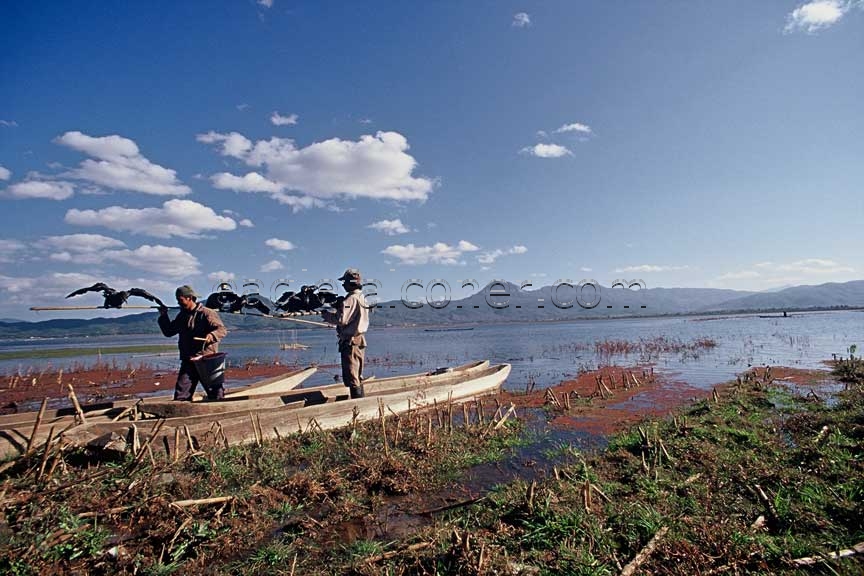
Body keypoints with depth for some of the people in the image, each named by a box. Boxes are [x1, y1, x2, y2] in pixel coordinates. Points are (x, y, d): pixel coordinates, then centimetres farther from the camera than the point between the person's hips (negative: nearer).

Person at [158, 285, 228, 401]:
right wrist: (163, 316, 11)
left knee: (216, 393, 0)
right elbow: (168, 332, 23)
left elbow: (222, 329, -16)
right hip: (188, 361, 6)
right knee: (181, 394, 4)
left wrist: (212, 335, -37)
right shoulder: (182, 316, 15)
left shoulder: (206, 313, -7)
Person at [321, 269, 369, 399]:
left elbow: (341, 319, -23)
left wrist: (326, 315, -7)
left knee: (351, 378, -4)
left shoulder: (351, 299, -17)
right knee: (358, 377, 18)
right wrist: (333, 312, 9)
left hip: (351, 342, -10)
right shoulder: (361, 297, 13)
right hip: (360, 340, 10)